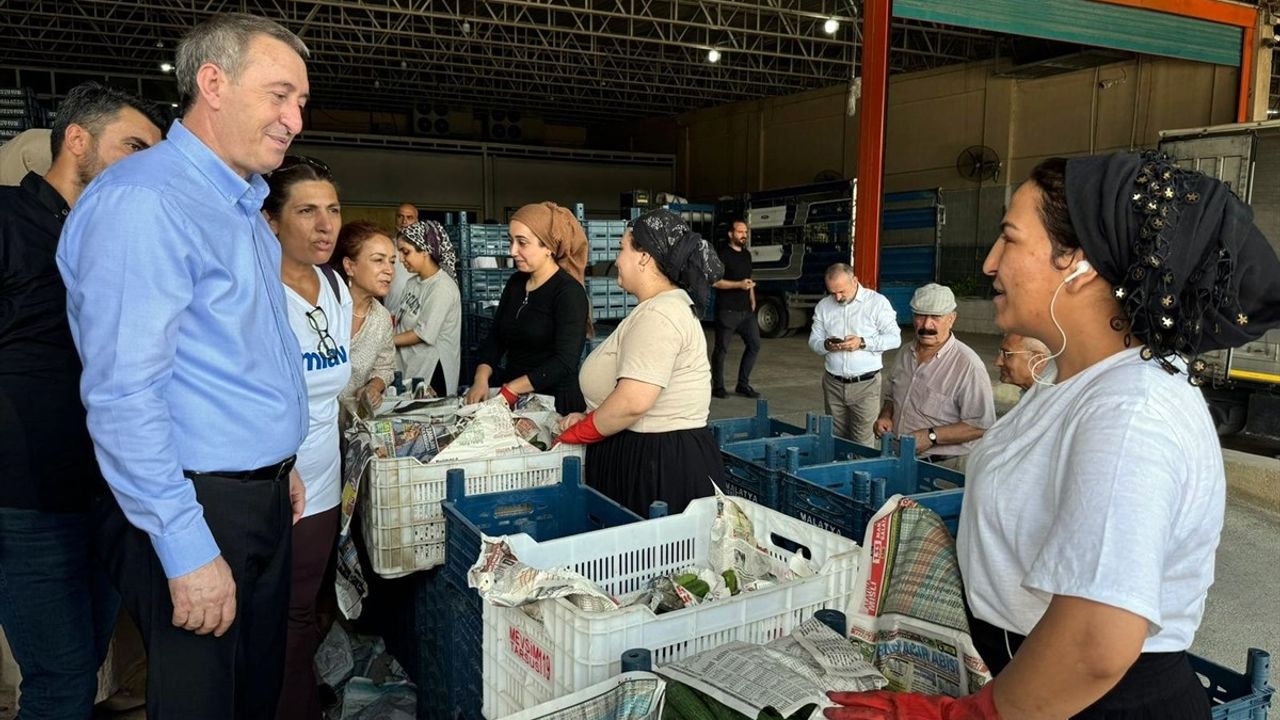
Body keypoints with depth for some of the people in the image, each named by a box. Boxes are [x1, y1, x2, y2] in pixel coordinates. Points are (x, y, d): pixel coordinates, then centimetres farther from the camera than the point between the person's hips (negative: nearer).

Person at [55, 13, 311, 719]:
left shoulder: (245, 209, 13)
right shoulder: (142, 199, -18)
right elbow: (123, 393, -24)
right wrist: (186, 549, -23)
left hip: (263, 498, 9)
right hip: (198, 508, -9)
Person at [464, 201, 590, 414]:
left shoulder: (569, 292, -10)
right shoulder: (515, 283, 10)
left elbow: (565, 363, -18)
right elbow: (495, 338, 13)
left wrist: (511, 389, -17)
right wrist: (481, 378, -5)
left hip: (556, 405, -6)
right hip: (512, 401, 6)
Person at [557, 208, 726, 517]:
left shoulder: (657, 315, -18)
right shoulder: (669, 305, 16)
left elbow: (633, 402, -27)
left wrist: (578, 432, -11)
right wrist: (591, 419, 9)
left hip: (660, 465, -10)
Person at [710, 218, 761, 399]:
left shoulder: (746, 254, 16)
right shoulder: (723, 254, -7)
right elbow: (715, 281, -14)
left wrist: (752, 301, 16)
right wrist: (739, 284, -21)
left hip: (746, 310, 7)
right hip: (727, 311, -7)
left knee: (754, 344, 5)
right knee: (722, 348, 0)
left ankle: (743, 384, 15)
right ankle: (718, 387, 10)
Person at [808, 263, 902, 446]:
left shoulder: (877, 302, -3)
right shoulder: (823, 306, 8)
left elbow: (894, 338, -5)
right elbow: (813, 340, 10)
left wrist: (862, 343, -19)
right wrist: (826, 345, -13)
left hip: (865, 384, -4)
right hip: (833, 384, 4)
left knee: (863, 441, -4)